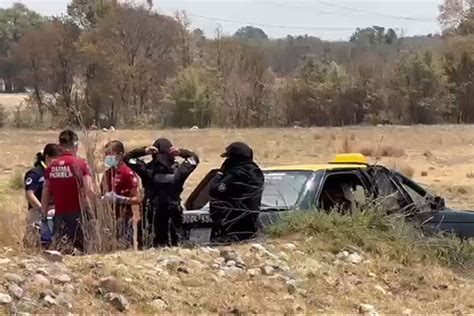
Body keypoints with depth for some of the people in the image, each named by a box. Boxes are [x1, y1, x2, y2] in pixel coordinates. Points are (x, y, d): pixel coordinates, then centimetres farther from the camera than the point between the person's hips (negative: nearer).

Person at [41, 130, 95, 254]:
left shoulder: (51, 166, 6)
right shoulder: (81, 164, -6)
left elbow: (45, 195, 8)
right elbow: (88, 191, -15)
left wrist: (45, 215, 16)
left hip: (59, 215, 4)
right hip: (77, 214, -4)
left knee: (59, 250, 12)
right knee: (77, 250, -1)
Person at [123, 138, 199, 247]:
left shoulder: (147, 170, -10)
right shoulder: (178, 171, -7)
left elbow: (127, 157, 2)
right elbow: (194, 158, 10)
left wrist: (143, 151, -8)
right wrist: (181, 152, -3)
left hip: (154, 217, 0)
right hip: (174, 215, 1)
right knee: (175, 243, 10)